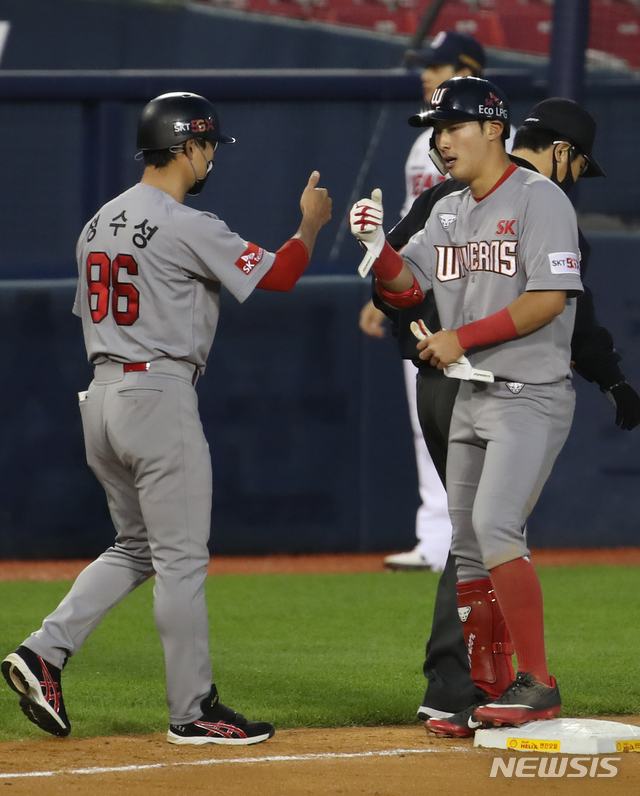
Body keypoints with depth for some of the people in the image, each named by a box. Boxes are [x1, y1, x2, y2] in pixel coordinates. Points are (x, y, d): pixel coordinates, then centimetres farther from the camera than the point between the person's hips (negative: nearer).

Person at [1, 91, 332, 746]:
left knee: (137, 546, 17)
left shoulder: (98, 224, 13)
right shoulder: (186, 226, -13)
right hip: (160, 394, -8)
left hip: (101, 394, 8)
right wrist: (311, 224, 8)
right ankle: (193, 711, 3)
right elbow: (277, 274, -10)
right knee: (181, 556, -2)